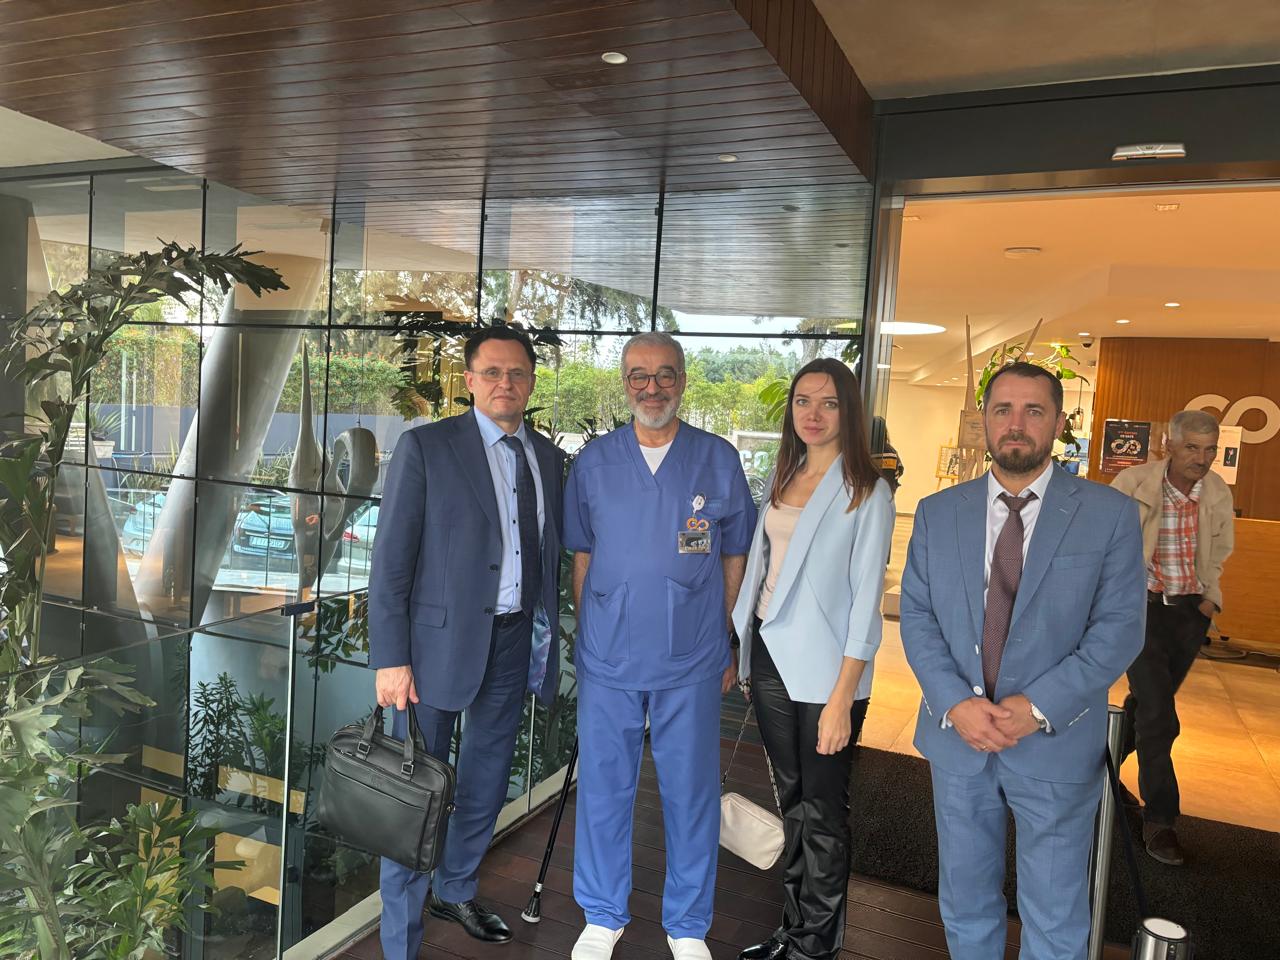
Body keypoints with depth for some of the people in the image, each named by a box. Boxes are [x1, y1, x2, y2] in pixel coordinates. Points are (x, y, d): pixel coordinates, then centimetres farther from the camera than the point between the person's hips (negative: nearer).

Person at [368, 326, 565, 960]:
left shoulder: (548, 457, 8)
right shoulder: (425, 447, -8)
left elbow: (550, 552, 11)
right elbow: (391, 560, -10)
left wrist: (547, 639, 6)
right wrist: (390, 658, -13)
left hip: (515, 640, 5)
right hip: (442, 640, -5)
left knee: (487, 779, 19)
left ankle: (455, 890, 44)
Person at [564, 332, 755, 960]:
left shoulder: (719, 460, 1)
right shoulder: (593, 461, 4)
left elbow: (735, 559, 5)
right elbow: (581, 557, 10)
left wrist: (730, 646, 4)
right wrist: (587, 636, 8)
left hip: (692, 661, -1)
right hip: (607, 658, 1)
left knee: (691, 792, 9)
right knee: (602, 787, 11)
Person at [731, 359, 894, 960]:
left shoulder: (866, 491, -10)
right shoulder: (782, 479, 9)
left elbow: (865, 600, -13)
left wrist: (842, 698, -17)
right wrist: (745, 658, 10)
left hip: (824, 671, -6)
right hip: (770, 658, 6)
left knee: (822, 812, 7)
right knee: (791, 801, 18)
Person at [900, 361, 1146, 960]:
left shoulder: (1110, 515, -5)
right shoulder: (937, 513, 2)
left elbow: (1119, 627, -9)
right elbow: (917, 615, 0)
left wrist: (1038, 708, -18)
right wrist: (954, 703, -14)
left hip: (1057, 745, -2)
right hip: (957, 739, 3)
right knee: (964, 908, 19)